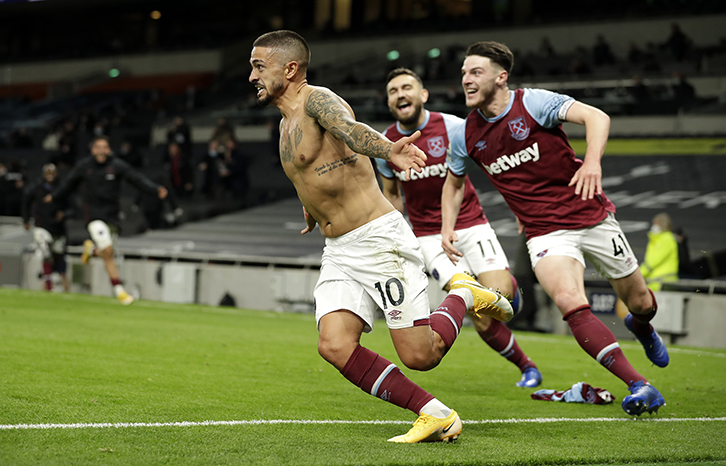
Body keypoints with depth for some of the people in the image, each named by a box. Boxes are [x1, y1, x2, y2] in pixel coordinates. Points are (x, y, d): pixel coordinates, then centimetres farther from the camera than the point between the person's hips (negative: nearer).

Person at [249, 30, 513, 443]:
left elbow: (351, 130, -36)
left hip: (378, 239, -8)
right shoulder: (288, 122, 16)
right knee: (334, 345, -14)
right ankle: (436, 416, -6)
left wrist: (388, 151, -57)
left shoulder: (317, 100, -12)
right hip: (339, 253, 8)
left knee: (420, 356, -9)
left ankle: (464, 296, 22)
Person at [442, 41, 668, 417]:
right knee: (569, 301, -27)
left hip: (592, 217, -1)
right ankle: (638, 386, -22)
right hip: (545, 232, 2)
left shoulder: (533, 103, -11)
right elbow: (454, 181, 20)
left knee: (641, 303, 8)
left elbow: (596, 117, -21)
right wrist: (447, 228, 5)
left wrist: (593, 161, -39)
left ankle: (641, 328, 50)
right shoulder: (466, 136, 1)